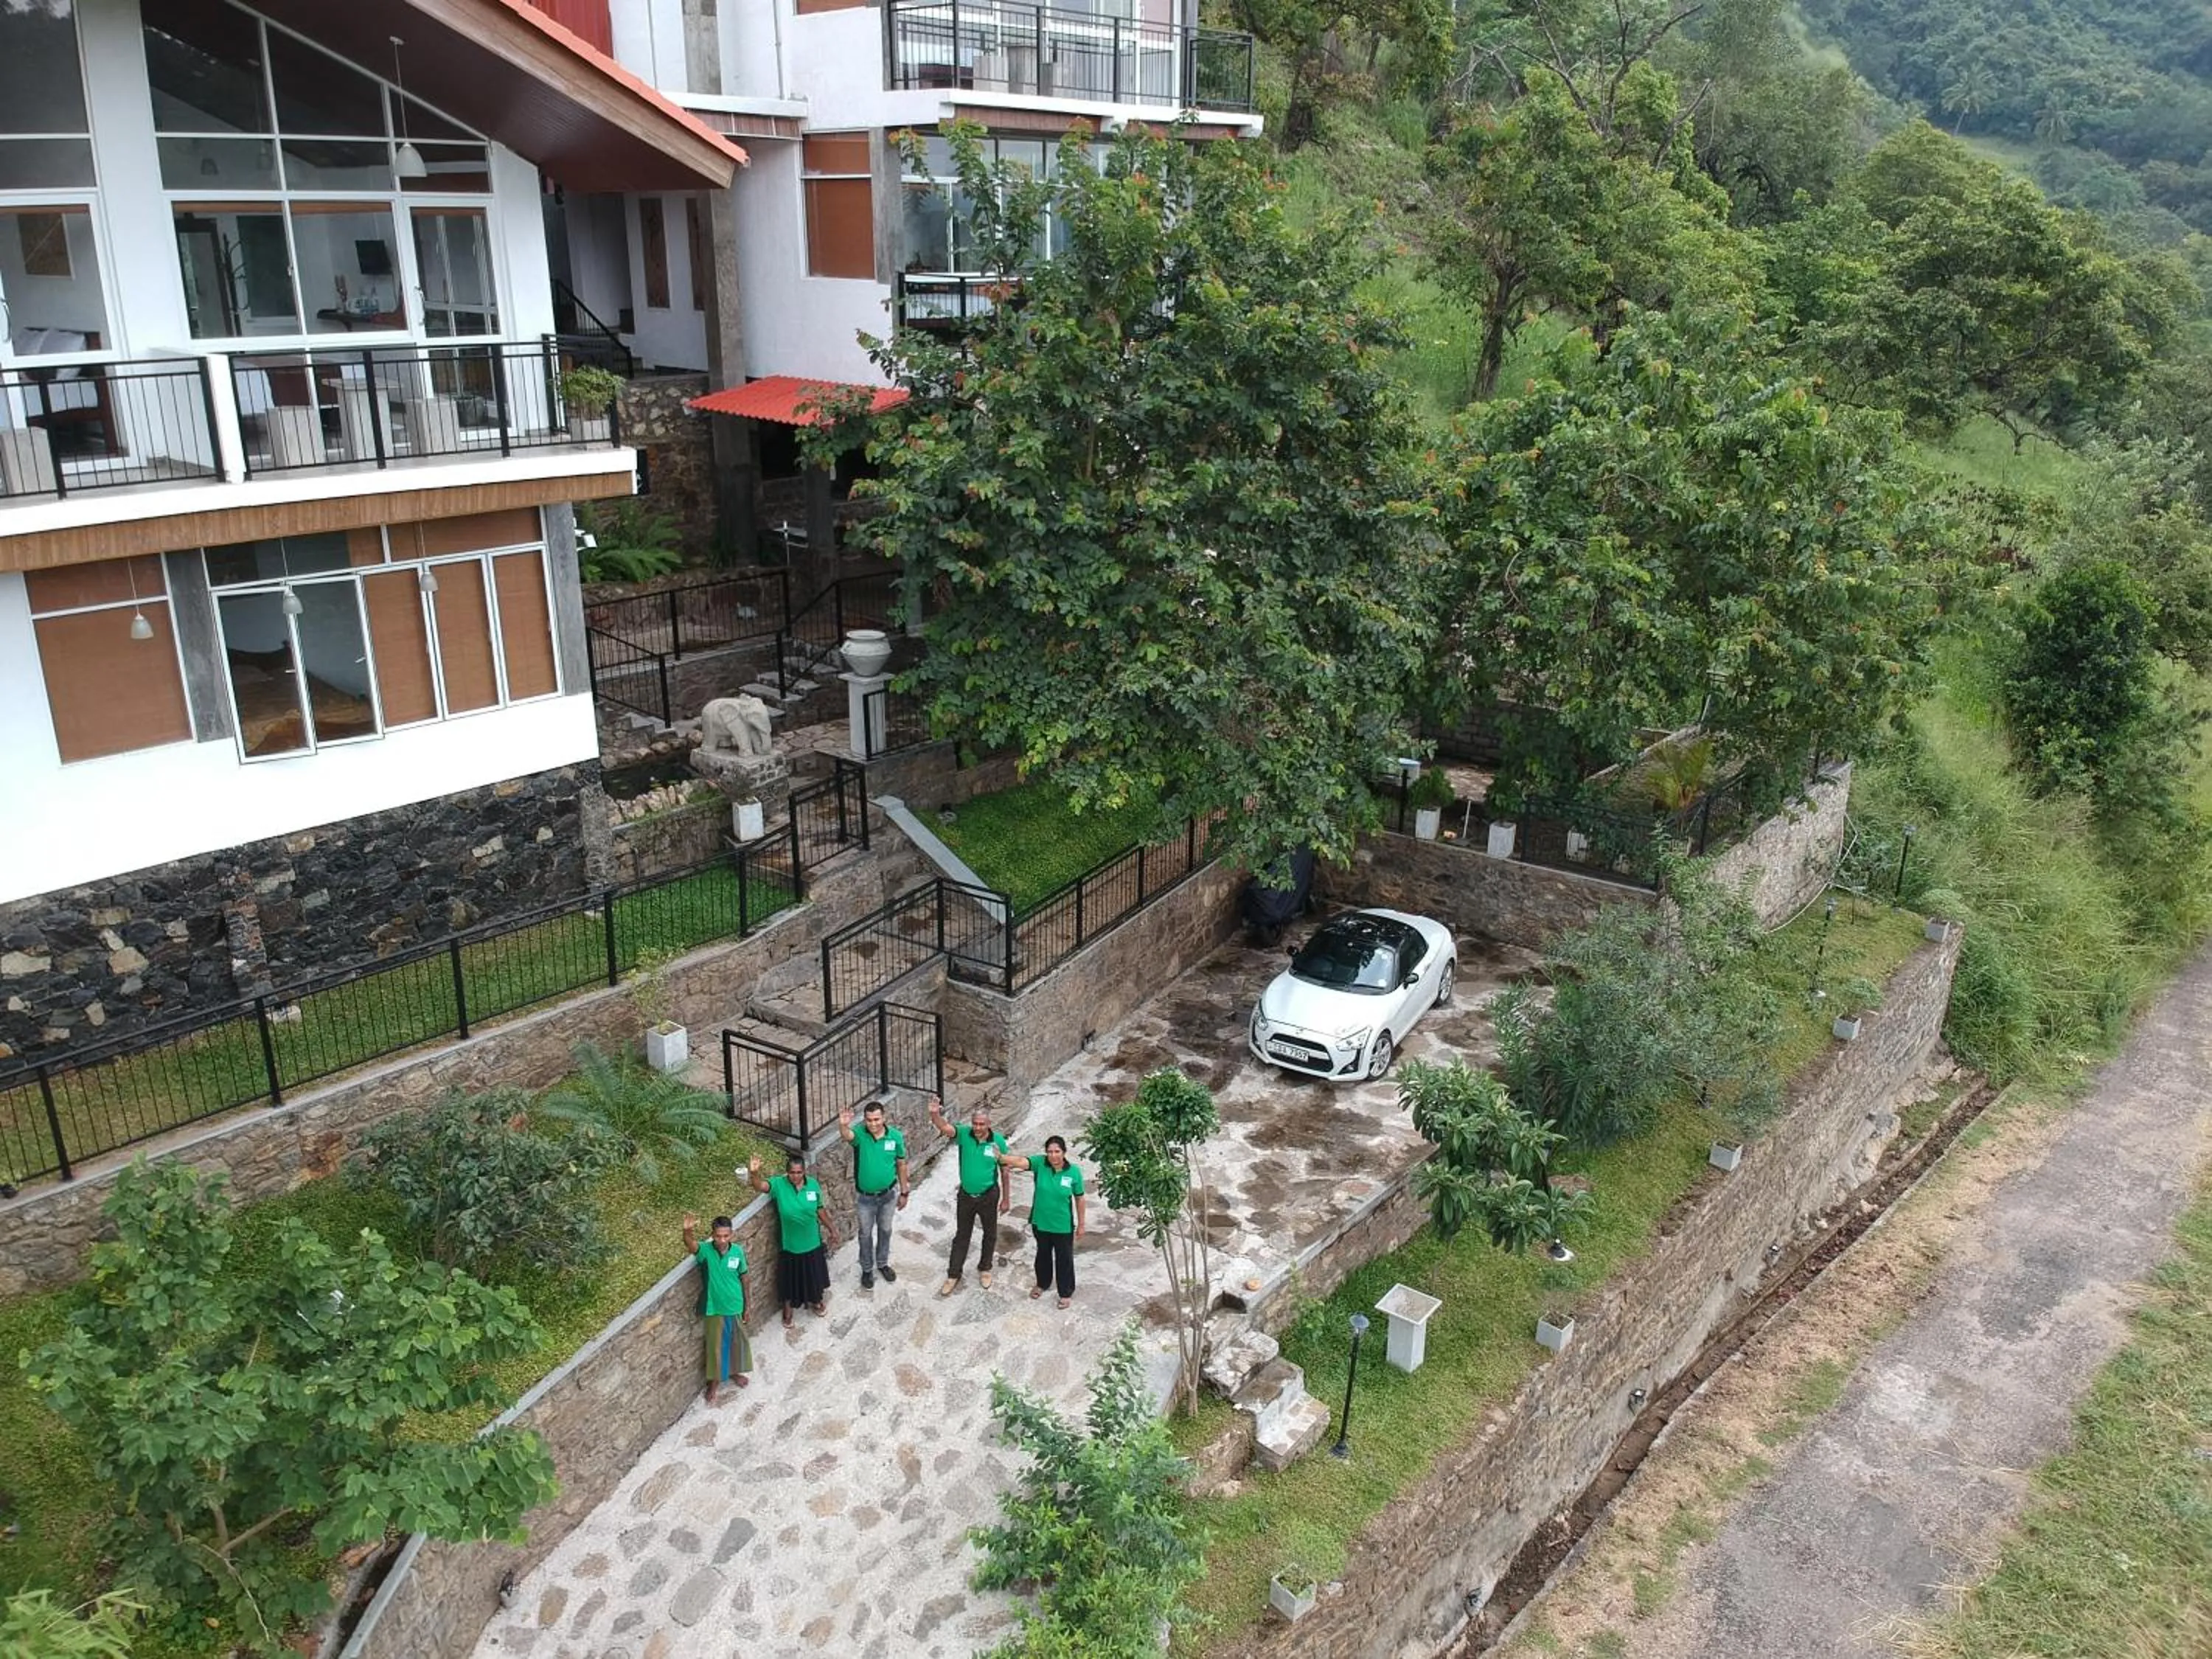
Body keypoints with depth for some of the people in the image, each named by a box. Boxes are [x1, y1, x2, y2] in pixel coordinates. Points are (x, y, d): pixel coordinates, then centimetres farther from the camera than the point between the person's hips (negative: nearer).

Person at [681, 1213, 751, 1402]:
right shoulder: (706, 1251, -20)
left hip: (735, 1306, 3)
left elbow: (743, 1278, 1)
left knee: (737, 1342, 21)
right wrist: (688, 1232, -68)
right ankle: (714, 1382, 34)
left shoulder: (738, 1251, -11)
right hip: (715, 1308, -3)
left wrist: (747, 1305, 8)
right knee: (716, 1345, 13)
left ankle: (734, 1372, 46)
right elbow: (691, 1245, -44)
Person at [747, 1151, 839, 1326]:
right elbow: (760, 1187, -36)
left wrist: (832, 1230, 6)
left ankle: (815, 1300, 50)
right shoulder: (779, 1184, -18)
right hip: (790, 1243, -2)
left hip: (812, 1242, 2)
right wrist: (754, 1174, -57)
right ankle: (788, 1309, 41)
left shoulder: (813, 1185, -12)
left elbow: (820, 1210, 1)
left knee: (814, 1274, 22)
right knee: (790, 1277, 16)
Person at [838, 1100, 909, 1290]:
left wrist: (904, 1192, 4)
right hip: (865, 1197, -2)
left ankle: (883, 1264, 44)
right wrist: (843, 1125, -73)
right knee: (865, 1234, 16)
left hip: (888, 1194, 2)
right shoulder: (859, 1134, -22)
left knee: (885, 1230, 21)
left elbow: (901, 1165, -3)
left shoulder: (896, 1136, -16)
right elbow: (847, 1135, -48)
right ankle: (867, 1269, 36)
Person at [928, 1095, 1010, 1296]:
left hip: (989, 1196, 0)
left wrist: (1006, 1198, 0)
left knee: (990, 1234, 17)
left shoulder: (998, 1141, -16)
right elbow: (944, 1127, -35)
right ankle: (953, 1274, 28)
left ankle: (985, 1268, 40)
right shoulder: (964, 1134, -16)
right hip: (966, 1195, 1)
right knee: (961, 1235, 14)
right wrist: (935, 1114, -57)